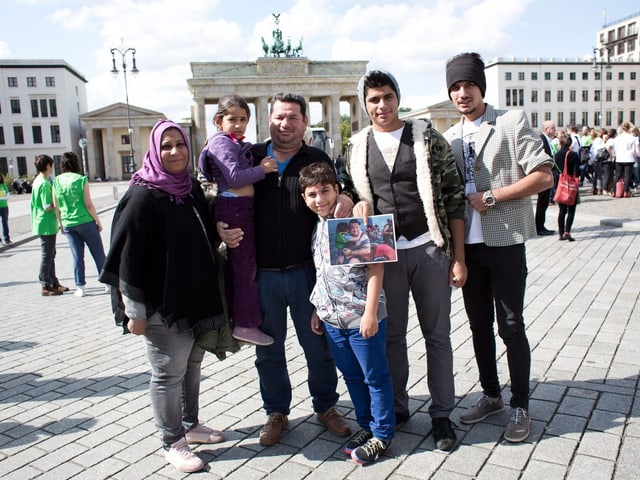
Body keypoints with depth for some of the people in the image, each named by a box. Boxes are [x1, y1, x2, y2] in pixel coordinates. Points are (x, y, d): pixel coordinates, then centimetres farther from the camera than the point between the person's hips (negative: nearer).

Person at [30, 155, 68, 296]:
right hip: (47, 225, -10)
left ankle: (54, 283, 24)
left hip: (44, 224, 10)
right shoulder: (45, 184, -18)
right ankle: (46, 286, 6)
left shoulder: (38, 181, 12)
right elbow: (48, 206, -22)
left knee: (50, 254, 16)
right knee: (47, 255, -2)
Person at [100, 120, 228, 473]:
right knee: (168, 373, 5)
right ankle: (172, 442, 22)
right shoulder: (143, 197, -14)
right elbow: (127, 258, -16)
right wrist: (135, 312, -16)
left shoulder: (192, 189, 7)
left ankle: (190, 425, 37)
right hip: (162, 306, -7)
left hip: (197, 299, 7)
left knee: (192, 365, 19)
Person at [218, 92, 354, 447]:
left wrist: (347, 197, -20)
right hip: (261, 273, 1)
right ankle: (276, 412, 34)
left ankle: (325, 407, 34)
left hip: (306, 271, -1)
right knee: (268, 349, 14)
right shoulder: (249, 158, 6)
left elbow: (345, 187, 5)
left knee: (318, 344, 12)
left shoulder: (318, 160, 4)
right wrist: (221, 226, -10)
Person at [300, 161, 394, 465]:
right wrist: (317, 310, 17)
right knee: (352, 376, 18)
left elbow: (375, 268, -15)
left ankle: (382, 435, 21)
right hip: (332, 317, 7)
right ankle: (366, 425, 33)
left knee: (375, 377, 7)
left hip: (362, 316, -7)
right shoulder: (317, 227, 9)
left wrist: (370, 312, -19)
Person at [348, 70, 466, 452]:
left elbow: (454, 197, -2)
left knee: (437, 335, 8)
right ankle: (396, 407, 30)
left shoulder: (428, 138, -2)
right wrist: (359, 205, -7)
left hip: (430, 249, -2)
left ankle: (442, 414, 23)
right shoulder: (358, 148, 5)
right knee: (392, 335, 12)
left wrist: (459, 257, -6)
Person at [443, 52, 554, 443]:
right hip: (467, 245, 5)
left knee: (511, 327, 2)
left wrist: (491, 198, -15)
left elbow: (544, 177, -11)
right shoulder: (449, 138, 12)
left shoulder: (512, 122, -4)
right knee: (480, 325, 13)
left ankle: (521, 406, 19)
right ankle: (491, 396, 30)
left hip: (505, 242, -5)